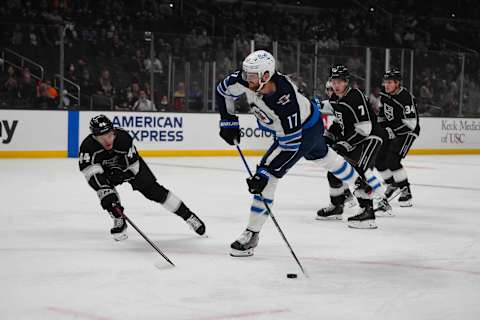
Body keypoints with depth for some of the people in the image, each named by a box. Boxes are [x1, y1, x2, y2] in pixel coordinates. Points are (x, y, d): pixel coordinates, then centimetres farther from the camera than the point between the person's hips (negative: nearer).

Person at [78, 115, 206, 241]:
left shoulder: (123, 137, -36)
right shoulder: (88, 146, -35)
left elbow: (132, 165, -24)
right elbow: (91, 172, -41)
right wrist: (105, 192, -50)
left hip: (130, 165, 0)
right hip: (107, 171, 1)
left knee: (153, 190, -4)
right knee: (105, 191, -28)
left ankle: (188, 215, 6)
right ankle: (119, 223, -6)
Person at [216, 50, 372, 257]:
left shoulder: (284, 102, -43)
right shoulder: (247, 80, -26)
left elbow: (290, 145, -37)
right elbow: (223, 91, -5)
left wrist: (265, 173, -39)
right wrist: (229, 122, -8)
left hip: (306, 129, -9)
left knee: (267, 175, -17)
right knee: (322, 156, 32)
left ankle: (252, 234, -11)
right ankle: (359, 184, 58)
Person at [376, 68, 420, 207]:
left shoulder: (406, 98, -26)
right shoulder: (384, 94, -1)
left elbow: (411, 122, -29)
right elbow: (382, 113, 16)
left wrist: (392, 130, -28)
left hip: (407, 132, -8)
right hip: (391, 131, 8)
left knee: (392, 160, -21)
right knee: (379, 160, 5)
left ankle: (406, 191, -9)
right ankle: (393, 185, 27)